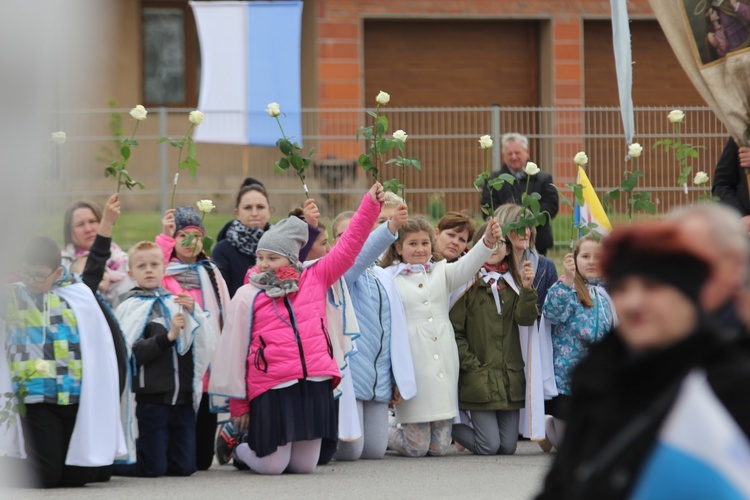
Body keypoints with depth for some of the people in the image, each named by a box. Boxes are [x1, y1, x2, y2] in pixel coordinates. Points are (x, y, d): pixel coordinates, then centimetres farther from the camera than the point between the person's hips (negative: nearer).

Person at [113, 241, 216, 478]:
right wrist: (167, 337, -17)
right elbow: (132, 354, -11)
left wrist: (193, 311, -9)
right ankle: (113, 459, 22)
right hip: (151, 396, -4)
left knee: (184, 466, 3)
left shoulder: (176, 302, 12)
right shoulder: (129, 308, 0)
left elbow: (208, 342, 4)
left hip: (182, 396, 4)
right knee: (153, 467, -4)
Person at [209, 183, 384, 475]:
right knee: (272, 466, -4)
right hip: (271, 389, -3)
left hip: (314, 385, 3)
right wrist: (238, 402, 0)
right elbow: (235, 348, 1)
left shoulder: (315, 280, 9)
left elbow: (348, 247, 8)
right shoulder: (247, 297, 1)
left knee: (305, 466, 6)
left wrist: (371, 204, 1)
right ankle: (239, 443, 29)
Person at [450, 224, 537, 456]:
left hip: (510, 376, 5)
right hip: (479, 377, -5)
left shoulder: (512, 283, 13)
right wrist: (471, 365, -12)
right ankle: (451, 428, 18)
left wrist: (527, 289, -20)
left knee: (508, 447, 4)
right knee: (489, 447, -10)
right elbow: (454, 330, -6)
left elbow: (525, 318, -4)